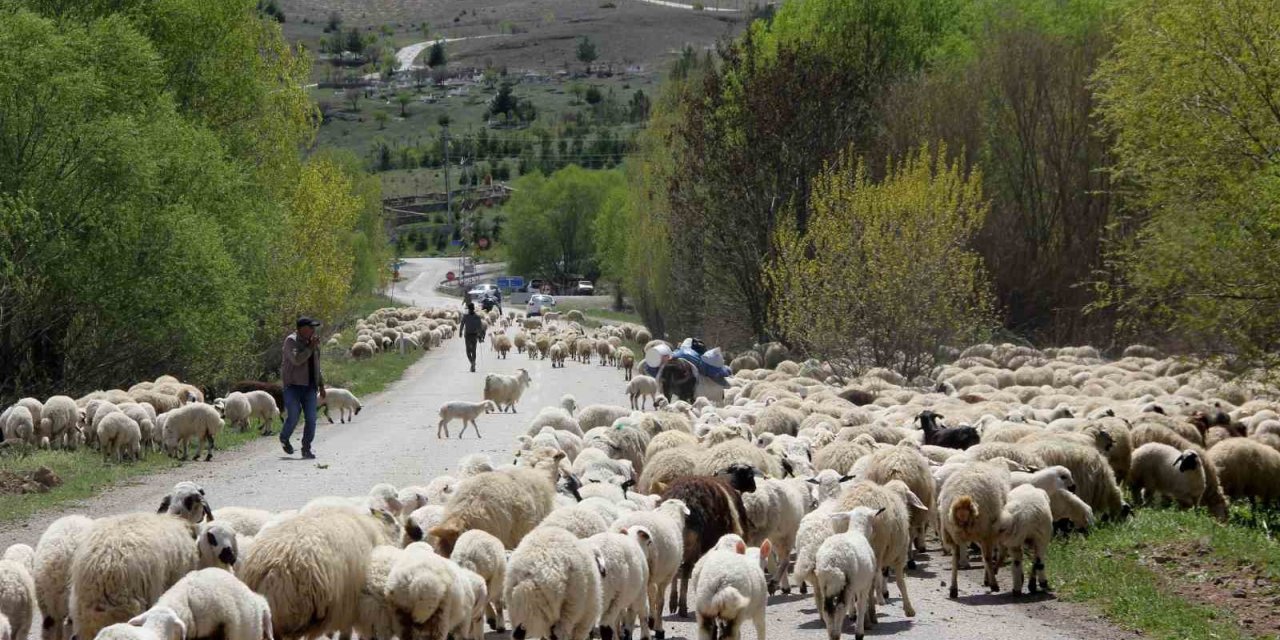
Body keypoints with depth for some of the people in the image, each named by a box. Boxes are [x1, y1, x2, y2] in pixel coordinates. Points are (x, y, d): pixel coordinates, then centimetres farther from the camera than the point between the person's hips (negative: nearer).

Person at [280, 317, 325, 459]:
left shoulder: (312, 342, 12)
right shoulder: (291, 341, -9)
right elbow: (297, 360, -25)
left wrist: (321, 385, 20)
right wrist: (311, 347, -20)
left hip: (309, 387, 6)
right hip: (292, 385, -6)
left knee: (311, 419, -3)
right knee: (293, 417, -10)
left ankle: (306, 449, 6)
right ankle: (284, 438, 19)